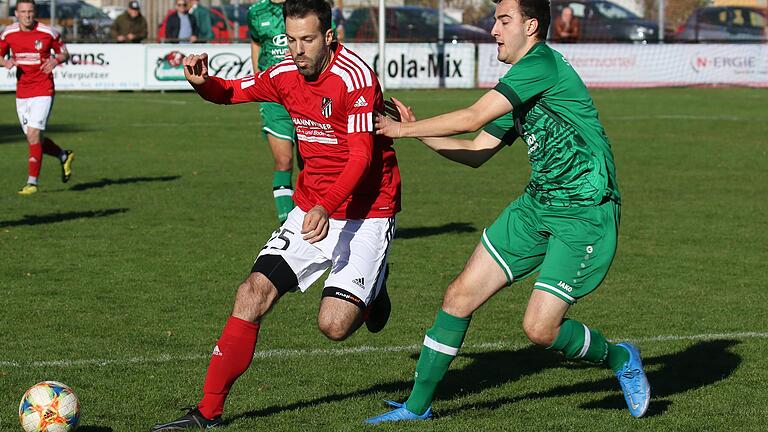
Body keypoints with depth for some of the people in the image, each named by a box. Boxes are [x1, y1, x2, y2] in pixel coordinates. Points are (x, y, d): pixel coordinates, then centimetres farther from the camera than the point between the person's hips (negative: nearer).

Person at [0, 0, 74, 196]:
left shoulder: (48, 33, -7)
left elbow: (64, 53, 6)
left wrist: (55, 61, -16)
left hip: (43, 91, -5)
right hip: (22, 93, 5)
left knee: (34, 134, -15)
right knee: (34, 139, 8)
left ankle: (32, 181, -8)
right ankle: (64, 156, 35)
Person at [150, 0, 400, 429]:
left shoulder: (354, 76, -18)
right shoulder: (286, 76, 3)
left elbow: (363, 156, -21)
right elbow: (233, 91, 20)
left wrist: (326, 207, -34)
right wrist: (204, 82, -3)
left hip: (366, 213, -6)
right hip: (312, 207, 6)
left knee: (335, 325, -16)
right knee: (253, 294, -8)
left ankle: (371, 292, 22)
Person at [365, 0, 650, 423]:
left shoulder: (542, 63, -16)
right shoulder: (518, 88, 14)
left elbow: (472, 118, -18)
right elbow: (476, 152, 19)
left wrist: (404, 130, -7)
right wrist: (417, 131, 9)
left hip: (585, 216, -9)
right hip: (536, 206, 9)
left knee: (539, 329, -13)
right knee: (461, 294, 2)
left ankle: (619, 358, 17)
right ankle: (417, 405, 12)